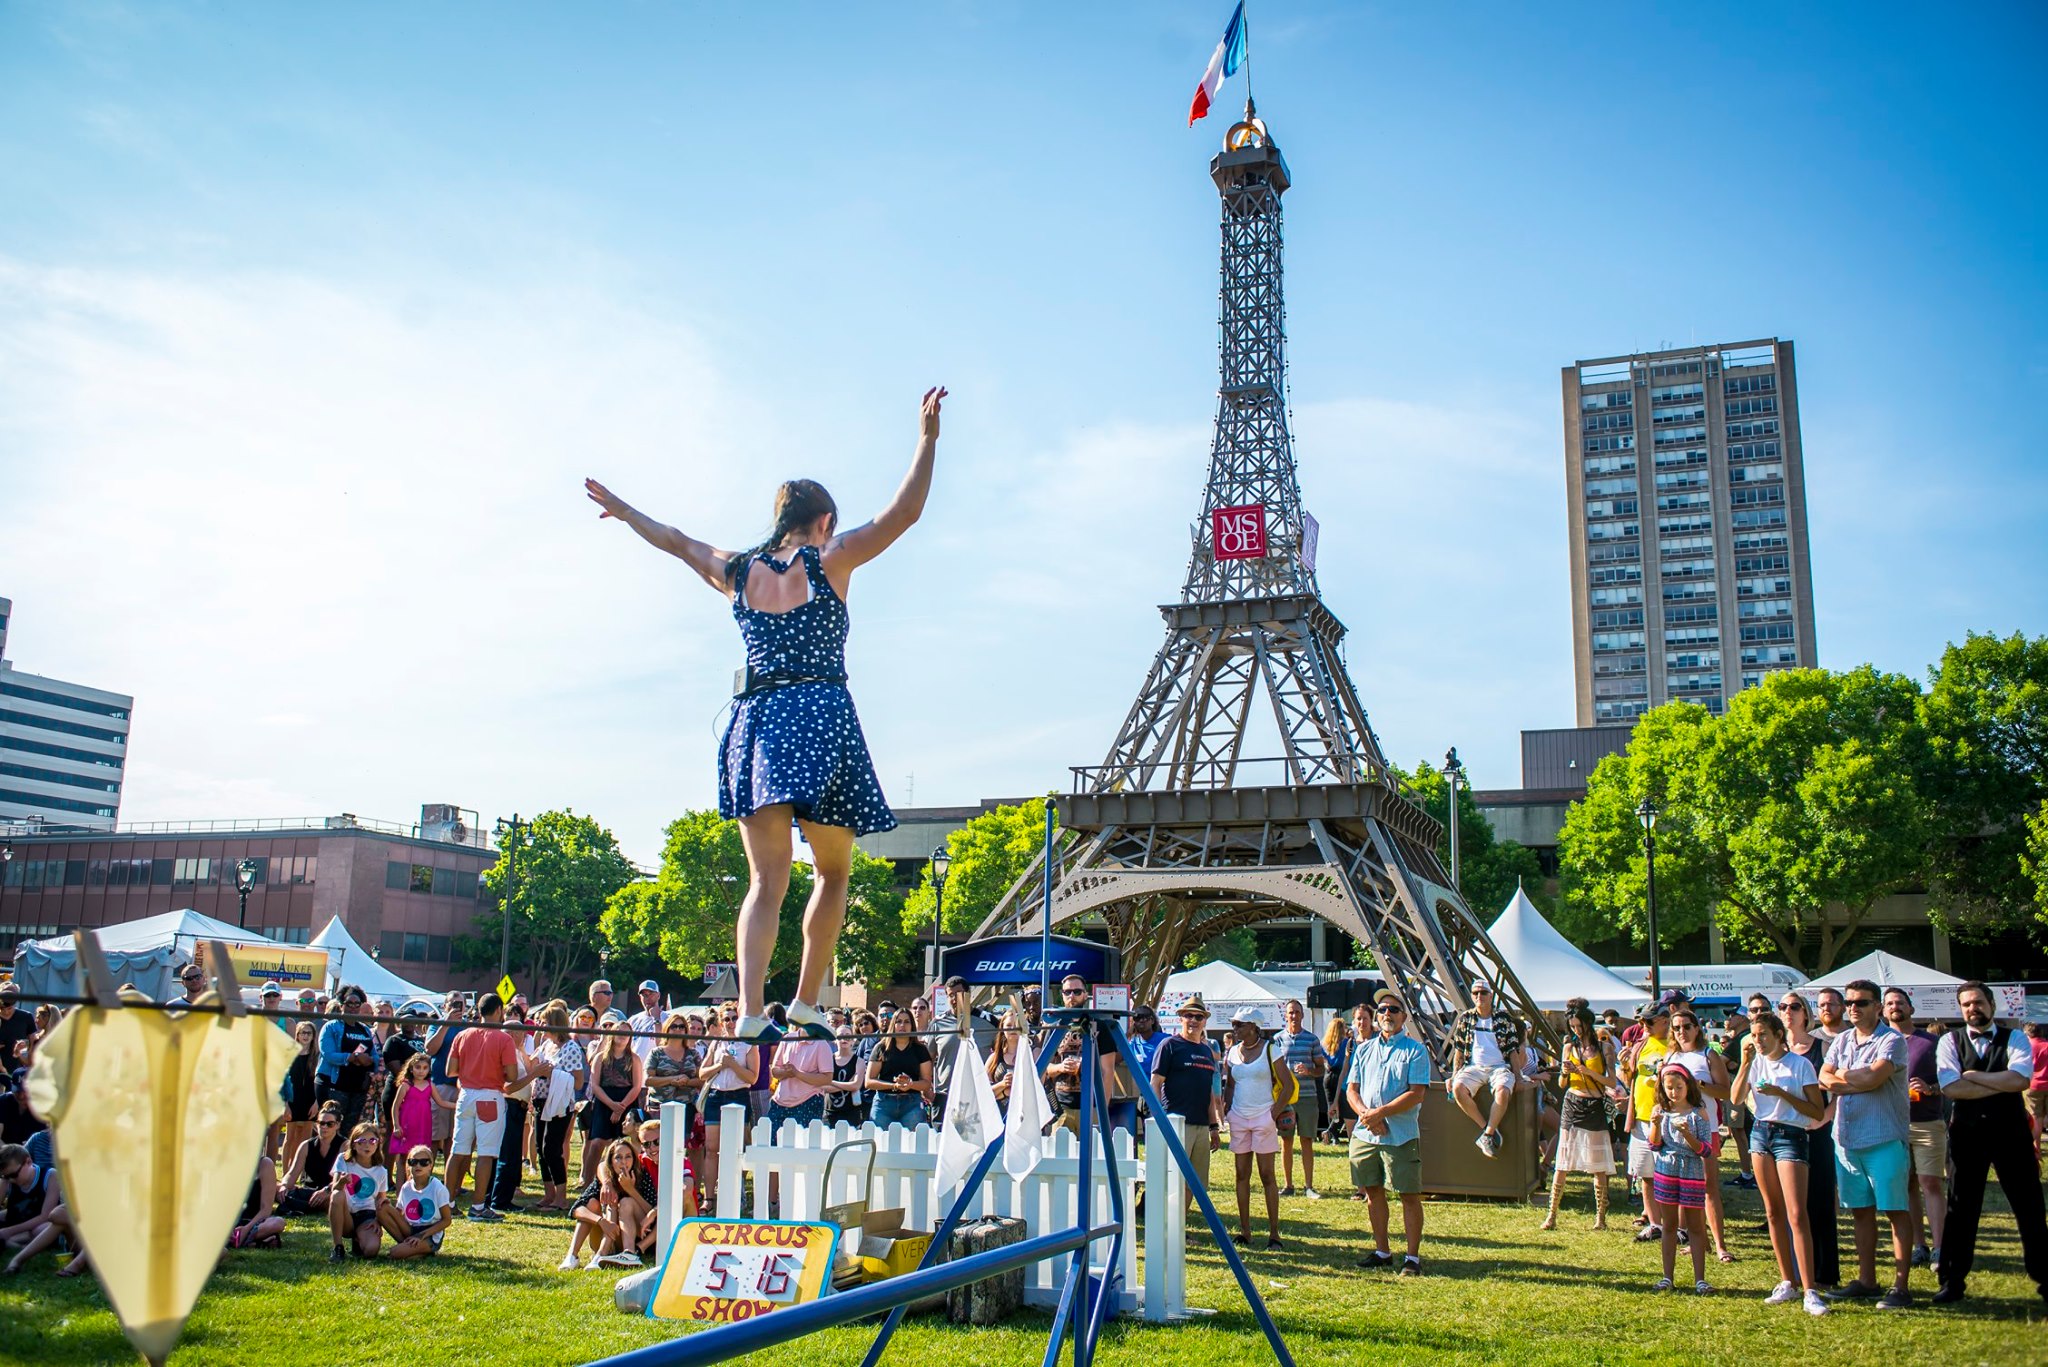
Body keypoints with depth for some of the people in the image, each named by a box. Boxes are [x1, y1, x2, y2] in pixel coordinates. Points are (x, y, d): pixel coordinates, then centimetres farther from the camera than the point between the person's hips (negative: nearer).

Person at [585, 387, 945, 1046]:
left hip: (754, 721, 4)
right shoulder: (829, 564, 2)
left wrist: (623, 511, 47)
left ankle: (750, 1010, -12)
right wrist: (927, 437, 3)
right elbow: (903, 512, -1)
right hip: (820, 718, -4)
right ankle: (806, 1001, 8)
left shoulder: (738, 571, 14)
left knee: (765, 880, 1)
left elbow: (676, 541, 31)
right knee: (832, 873, 11)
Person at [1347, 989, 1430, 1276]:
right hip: (1364, 1134, 5)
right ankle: (1382, 1251, 22)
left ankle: (1412, 1257, 6)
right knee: (1373, 1193, 11)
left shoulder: (1415, 1051, -3)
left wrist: (1381, 1112, -18)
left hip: (1401, 1135, -5)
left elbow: (1416, 1094, -12)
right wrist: (1366, 1113, -11)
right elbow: (1351, 1088, 9)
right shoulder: (1363, 1049, 12)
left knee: (1409, 1196, -1)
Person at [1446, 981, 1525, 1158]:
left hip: (1499, 1067, -1)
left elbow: (1513, 1051, 8)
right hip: (1474, 1067, 1)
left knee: (1503, 1092, -37)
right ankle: (1488, 1128, -18)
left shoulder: (1504, 1019, 7)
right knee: (1458, 1088, -32)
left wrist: (1518, 1077, -1)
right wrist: (1455, 1075, 3)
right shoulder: (1465, 1018, 11)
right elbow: (1459, 1050, 12)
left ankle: (1488, 1135, -22)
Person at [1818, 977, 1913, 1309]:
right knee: (1861, 1212, 12)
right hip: (1846, 1139, 6)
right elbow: (1824, 1078, 3)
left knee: (1895, 1212, -1)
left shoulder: (1892, 1040, -7)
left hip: (1884, 1140, -6)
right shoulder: (1842, 1040, 13)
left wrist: (1843, 1077, -5)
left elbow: (1874, 1077, -20)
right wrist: (1860, 1082, -11)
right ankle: (1866, 1281, 20)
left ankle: (1900, 1287, 3)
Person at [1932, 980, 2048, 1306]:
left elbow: (2020, 1079, -18)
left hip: (2010, 1132, 0)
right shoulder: (1950, 1041, 1)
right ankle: (1952, 1282, 14)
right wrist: (2001, 1084, -14)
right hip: (1967, 1134, 1)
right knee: (1962, 1208, 6)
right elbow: (1950, 1088, -14)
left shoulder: (2015, 1038, 0)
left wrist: (1973, 1076, -13)